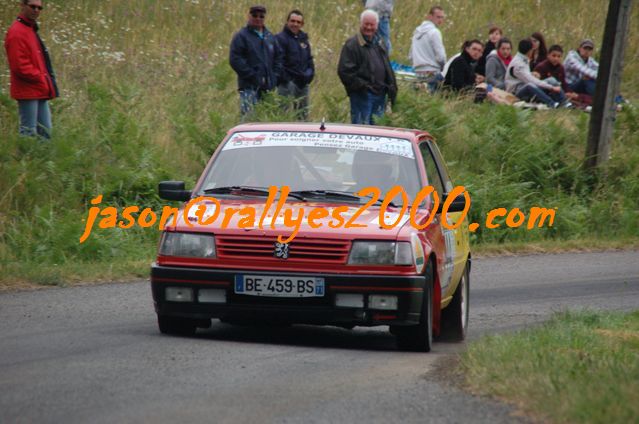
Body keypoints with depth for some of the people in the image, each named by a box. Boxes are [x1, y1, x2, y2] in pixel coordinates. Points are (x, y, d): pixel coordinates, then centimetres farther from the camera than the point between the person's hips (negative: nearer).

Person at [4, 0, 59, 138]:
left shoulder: (31, 30, 18)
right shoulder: (16, 32, -14)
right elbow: (19, 66, -20)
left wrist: (47, 79, 12)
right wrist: (42, 78, -12)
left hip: (39, 92, 10)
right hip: (28, 92, -10)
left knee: (45, 131, 12)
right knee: (29, 132, -8)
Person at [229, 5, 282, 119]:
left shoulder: (270, 37, 17)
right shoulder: (241, 36, -2)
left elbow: (278, 57, 22)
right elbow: (235, 60, -10)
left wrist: (275, 77, 6)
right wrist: (253, 77, -14)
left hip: (267, 87, 6)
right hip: (249, 87, -6)